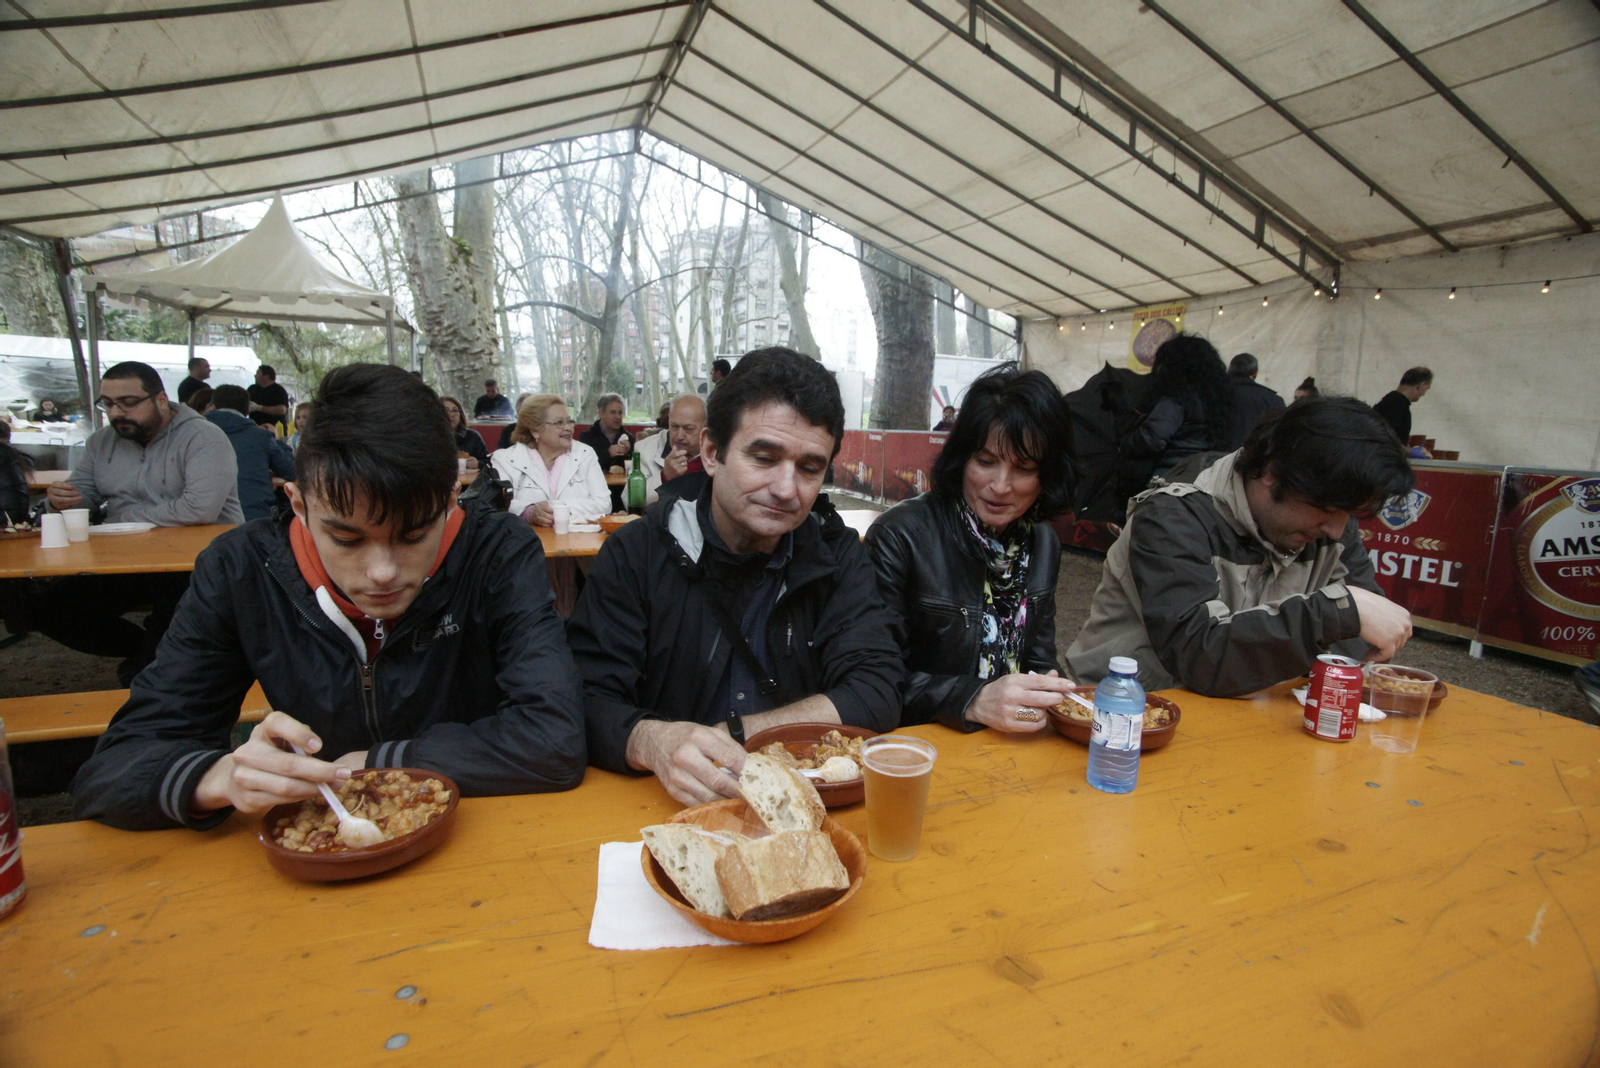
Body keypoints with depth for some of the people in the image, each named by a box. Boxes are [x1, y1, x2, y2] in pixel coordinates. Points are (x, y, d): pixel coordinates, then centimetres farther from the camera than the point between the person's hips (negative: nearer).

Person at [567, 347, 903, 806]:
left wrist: (728, 733, -15)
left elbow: (875, 695, -8)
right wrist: (651, 742, -32)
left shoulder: (837, 554, 0)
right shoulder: (635, 553, -5)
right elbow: (588, 702, -10)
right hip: (667, 806, -2)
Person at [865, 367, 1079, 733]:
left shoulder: (1044, 544, 5)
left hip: (1017, 746, 5)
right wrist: (972, 701, -26)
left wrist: (1051, 689, -7)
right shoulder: (899, 537, -15)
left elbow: (1039, 657, 13)